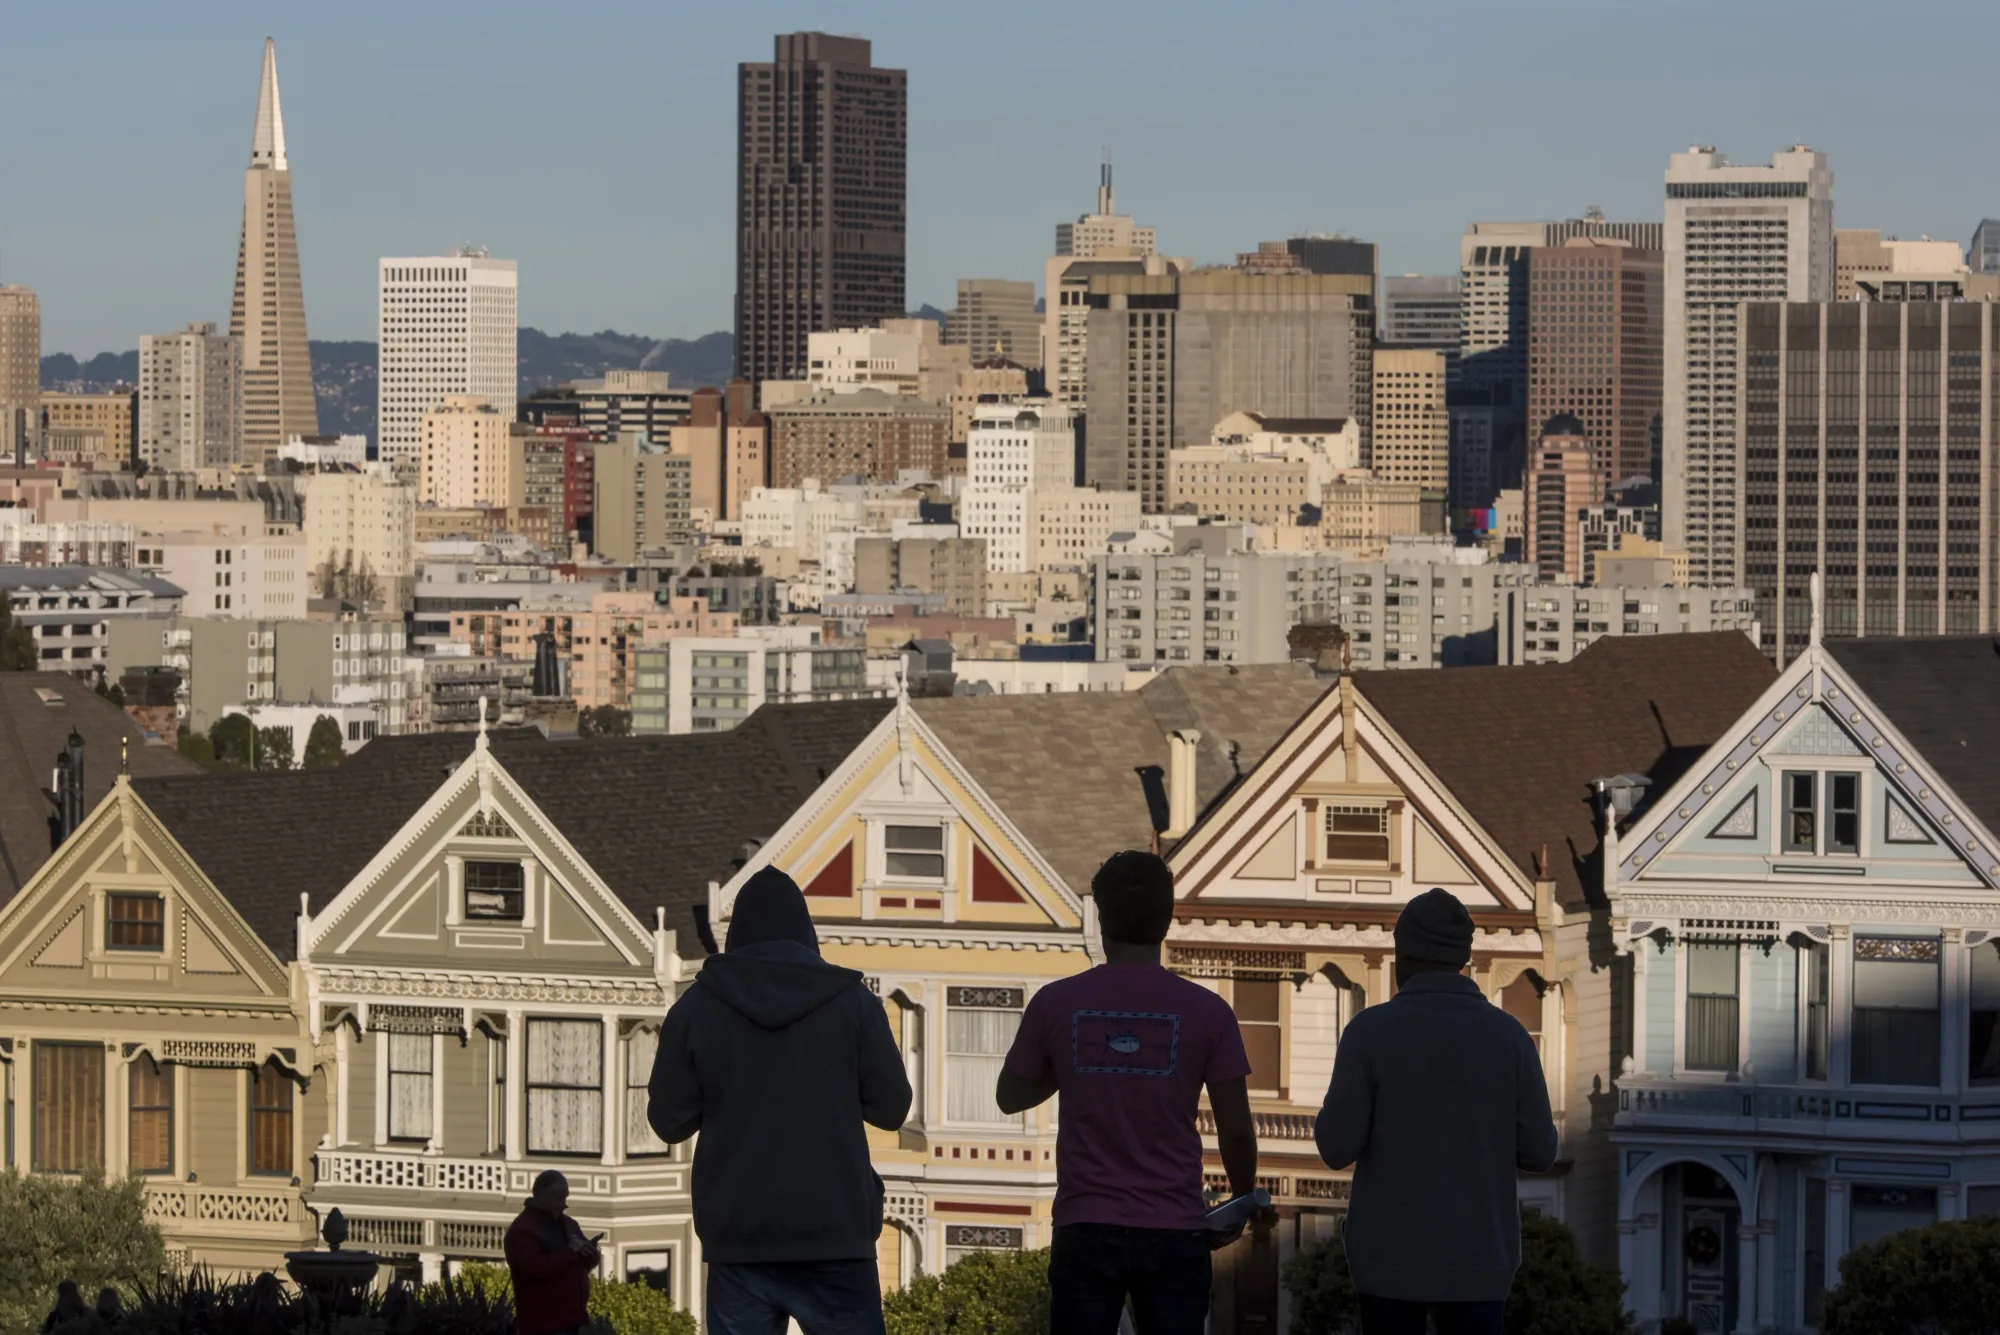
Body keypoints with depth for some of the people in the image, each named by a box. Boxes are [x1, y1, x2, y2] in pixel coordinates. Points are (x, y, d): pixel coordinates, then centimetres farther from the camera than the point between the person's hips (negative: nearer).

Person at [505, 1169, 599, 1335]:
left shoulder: (567, 1224, 19)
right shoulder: (522, 1229, -10)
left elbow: (587, 1263, 24)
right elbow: (531, 1267, -25)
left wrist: (588, 1253, -1)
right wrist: (570, 1252, -20)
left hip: (569, 1316, 9)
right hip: (545, 1321, -9)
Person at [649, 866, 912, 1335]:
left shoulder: (698, 1005, 2)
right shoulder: (850, 1000, 1)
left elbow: (669, 1120, 4)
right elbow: (892, 1107, 4)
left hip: (736, 1232, 1)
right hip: (833, 1230, -1)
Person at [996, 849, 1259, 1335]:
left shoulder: (1056, 1003, -1)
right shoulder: (1206, 1011, -3)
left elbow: (1011, 1096, 13)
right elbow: (1235, 1130, 0)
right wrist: (1241, 1206, 16)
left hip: (1086, 1229, 1)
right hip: (1175, 1234, -1)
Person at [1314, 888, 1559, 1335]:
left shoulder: (1370, 1030, -8)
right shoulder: (1508, 1035, -2)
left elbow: (1338, 1147, -8)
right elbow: (1538, 1152, 1)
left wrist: (1335, 1112, 14)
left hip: (1391, 1256, -1)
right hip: (1478, 1256, 2)